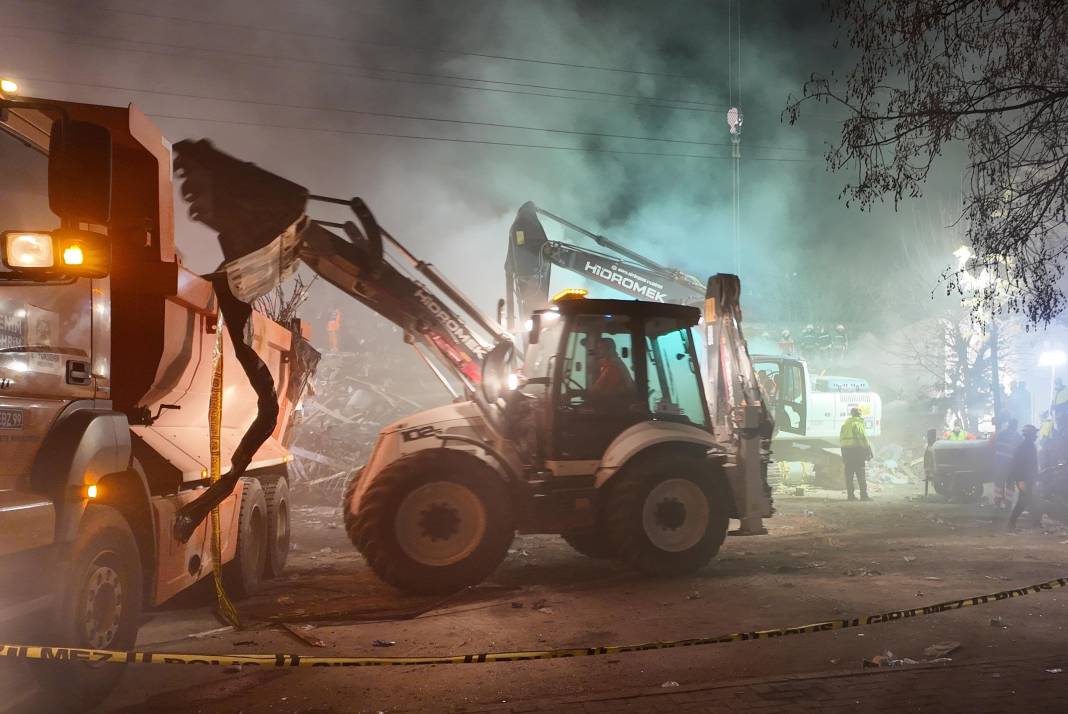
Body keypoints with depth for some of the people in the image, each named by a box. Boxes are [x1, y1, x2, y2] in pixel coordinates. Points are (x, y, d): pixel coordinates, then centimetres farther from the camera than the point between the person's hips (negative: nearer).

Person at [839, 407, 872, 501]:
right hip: (856, 449, -6)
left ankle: (850, 495, 5)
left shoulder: (845, 423, 15)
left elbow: (840, 439, 14)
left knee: (849, 474, 7)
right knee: (860, 474, -4)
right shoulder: (858, 423, -6)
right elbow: (862, 438, -12)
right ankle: (863, 495, -8)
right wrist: (868, 450, -6)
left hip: (845, 450, 6)